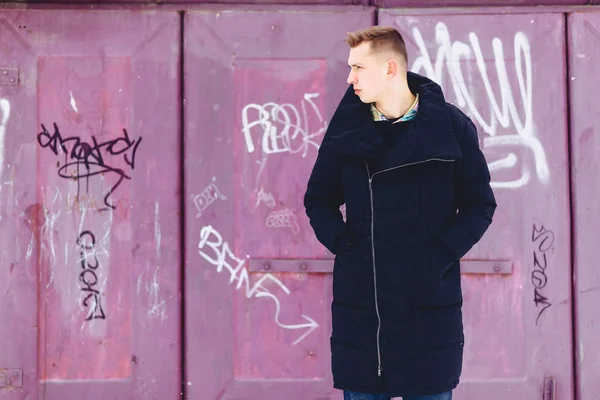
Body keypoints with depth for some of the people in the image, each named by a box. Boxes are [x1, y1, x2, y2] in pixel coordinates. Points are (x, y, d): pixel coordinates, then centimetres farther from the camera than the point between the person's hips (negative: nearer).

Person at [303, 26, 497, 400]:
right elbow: (318, 199, 13)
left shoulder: (451, 126, -3)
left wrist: (443, 252, -10)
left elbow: (480, 204, 2)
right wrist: (342, 243, -3)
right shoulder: (346, 127, 4)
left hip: (430, 301, -2)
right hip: (358, 302, 2)